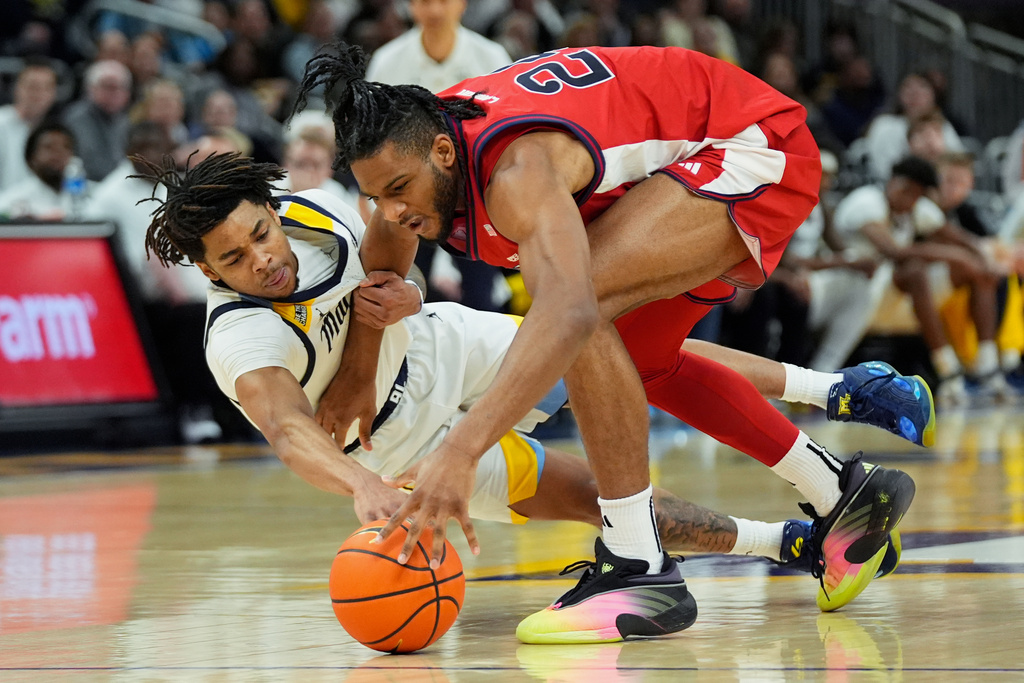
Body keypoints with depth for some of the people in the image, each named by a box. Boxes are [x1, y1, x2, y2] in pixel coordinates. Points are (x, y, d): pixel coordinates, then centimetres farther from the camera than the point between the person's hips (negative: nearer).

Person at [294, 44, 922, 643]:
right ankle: (846, 493, 37)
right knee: (636, 362, 25)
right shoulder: (414, 142, -7)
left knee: (582, 302, -30)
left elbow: (570, 311, -52)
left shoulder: (515, 168, -35)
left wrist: (462, 449, -61)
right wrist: (358, 373, 18)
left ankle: (640, 571, -24)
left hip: (756, 149, -10)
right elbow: (390, 236, 18)